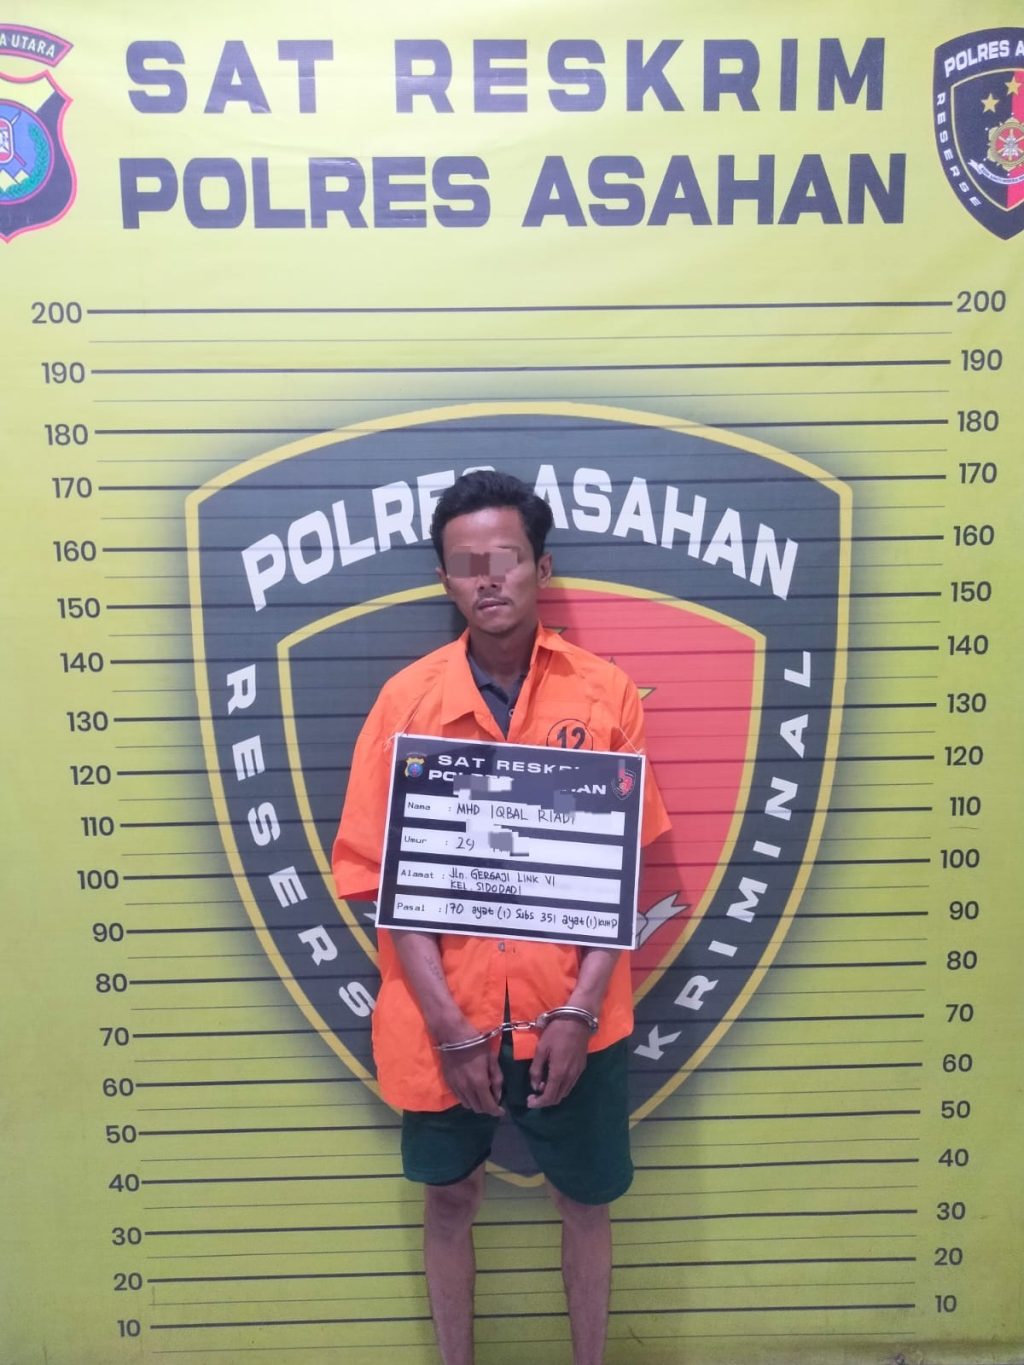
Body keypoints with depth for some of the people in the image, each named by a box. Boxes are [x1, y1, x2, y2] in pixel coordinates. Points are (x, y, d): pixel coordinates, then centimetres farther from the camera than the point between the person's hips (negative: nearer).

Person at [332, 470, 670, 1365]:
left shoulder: (604, 692, -7)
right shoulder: (407, 699, -7)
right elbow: (386, 876, -7)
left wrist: (579, 1012, -11)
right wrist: (449, 1026, -12)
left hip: (573, 1011, 0)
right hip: (444, 1015, 0)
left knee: (586, 1200, 18)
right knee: (451, 1196, 19)